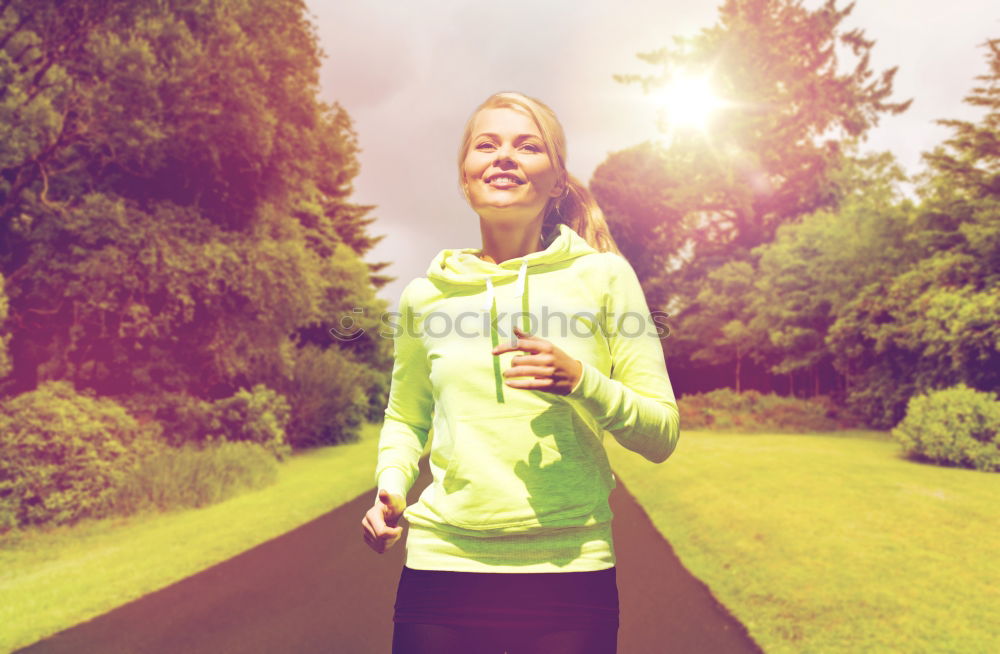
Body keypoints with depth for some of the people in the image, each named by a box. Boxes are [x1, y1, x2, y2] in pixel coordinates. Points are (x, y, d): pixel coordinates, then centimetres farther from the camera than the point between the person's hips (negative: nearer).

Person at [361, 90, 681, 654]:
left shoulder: (603, 275, 0)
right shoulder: (425, 294, 5)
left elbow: (662, 434, 0)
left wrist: (582, 382, -17)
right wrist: (391, 490, 1)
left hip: (570, 570, -1)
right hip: (442, 564, 2)